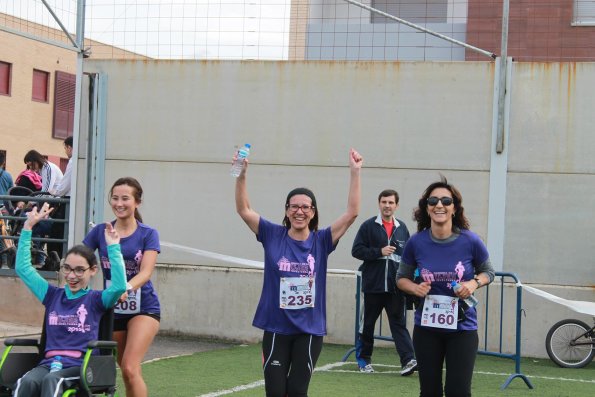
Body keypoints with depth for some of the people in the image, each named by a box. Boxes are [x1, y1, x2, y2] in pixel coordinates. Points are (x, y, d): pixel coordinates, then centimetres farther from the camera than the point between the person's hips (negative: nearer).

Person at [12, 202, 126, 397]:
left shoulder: (95, 300, 6)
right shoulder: (52, 295, 17)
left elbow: (119, 286, -15)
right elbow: (23, 267, 19)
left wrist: (113, 247, -15)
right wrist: (28, 226, 16)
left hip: (81, 366, -3)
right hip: (48, 363, 3)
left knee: (52, 380, -37)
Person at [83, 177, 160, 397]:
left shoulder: (148, 234, -7)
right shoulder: (100, 232, 0)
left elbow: (145, 272, -19)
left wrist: (127, 287, -39)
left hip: (143, 308, -4)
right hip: (112, 310, 4)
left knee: (130, 368, -19)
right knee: (126, 371, 12)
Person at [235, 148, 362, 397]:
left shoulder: (321, 241, -2)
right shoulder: (273, 236, -1)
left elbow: (352, 212, -9)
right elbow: (243, 210, -7)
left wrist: (354, 173, -16)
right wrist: (241, 175, -21)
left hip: (309, 330, 0)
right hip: (276, 328, 0)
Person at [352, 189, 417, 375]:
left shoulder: (402, 228, 11)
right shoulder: (369, 226, 0)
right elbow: (356, 250, -6)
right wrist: (379, 252, -16)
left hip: (396, 286, 2)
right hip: (373, 285, -2)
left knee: (399, 323, -4)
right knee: (367, 324, 9)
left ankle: (408, 360, -14)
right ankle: (363, 359, 22)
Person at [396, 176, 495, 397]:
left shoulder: (470, 241, -10)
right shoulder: (416, 243, -7)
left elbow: (487, 272, 6)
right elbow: (401, 278, 7)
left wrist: (474, 283, -15)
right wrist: (415, 288, -15)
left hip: (462, 327, -2)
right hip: (427, 328, 2)